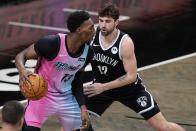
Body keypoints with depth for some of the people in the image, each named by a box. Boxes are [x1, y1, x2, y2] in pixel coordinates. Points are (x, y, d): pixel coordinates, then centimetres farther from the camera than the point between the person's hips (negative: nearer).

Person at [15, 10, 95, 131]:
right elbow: (22, 55, -17)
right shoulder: (52, 43, -26)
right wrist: (22, 70, -40)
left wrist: (83, 108, 2)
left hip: (66, 97, 6)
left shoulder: (87, 51, -7)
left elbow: (75, 80, 8)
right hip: (43, 95, -6)